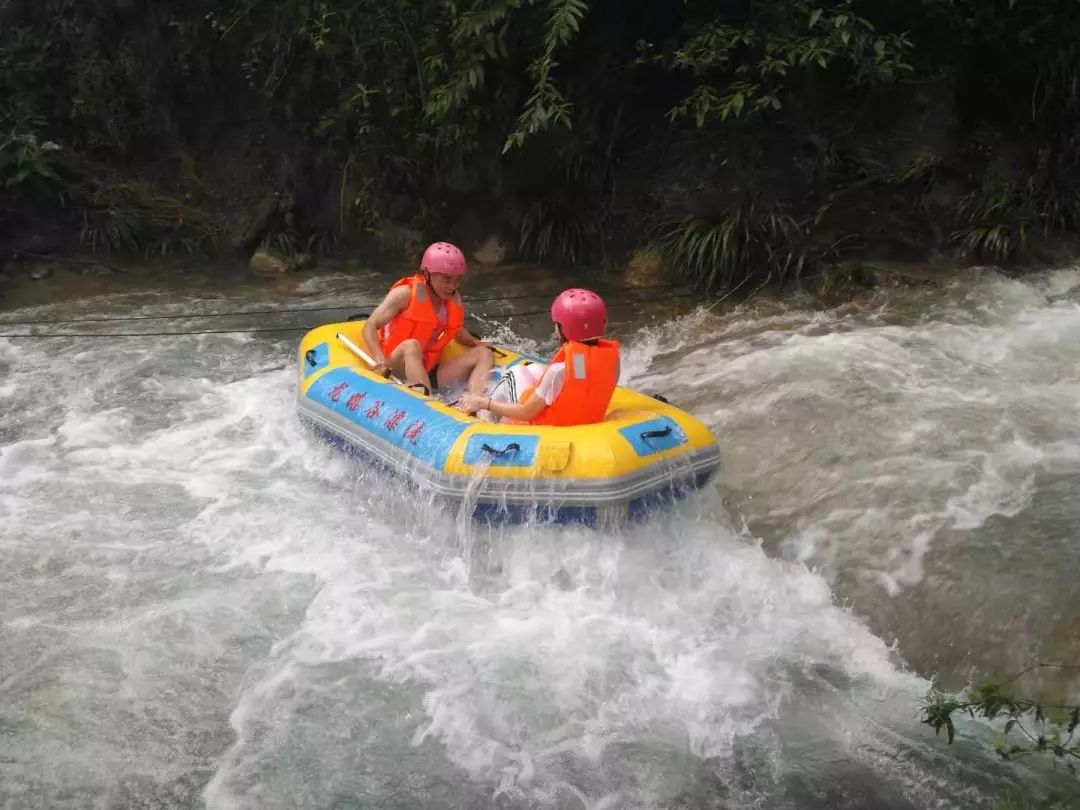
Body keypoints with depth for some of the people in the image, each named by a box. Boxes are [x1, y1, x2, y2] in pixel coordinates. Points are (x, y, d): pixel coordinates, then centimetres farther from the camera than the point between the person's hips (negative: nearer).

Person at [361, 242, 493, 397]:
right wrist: (379, 359, -32)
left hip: (430, 373, 6)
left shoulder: (454, 300, 8)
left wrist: (478, 344, 4)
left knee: (483, 354, -8)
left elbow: (458, 331, 25)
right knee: (411, 346, -36)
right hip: (398, 368, -6)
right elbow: (370, 327, -14)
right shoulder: (406, 294, -9)